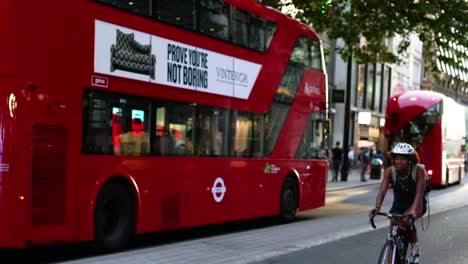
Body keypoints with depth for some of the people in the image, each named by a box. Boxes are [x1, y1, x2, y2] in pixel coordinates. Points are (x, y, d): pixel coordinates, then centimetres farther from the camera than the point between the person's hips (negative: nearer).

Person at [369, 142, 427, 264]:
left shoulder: (419, 170, -25)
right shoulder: (390, 171, -19)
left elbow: (419, 193, -35)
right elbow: (382, 191, -27)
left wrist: (413, 211, -51)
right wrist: (376, 208, -45)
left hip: (416, 204, -3)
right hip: (398, 204, 3)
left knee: (405, 220, -31)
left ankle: (415, 246, -5)